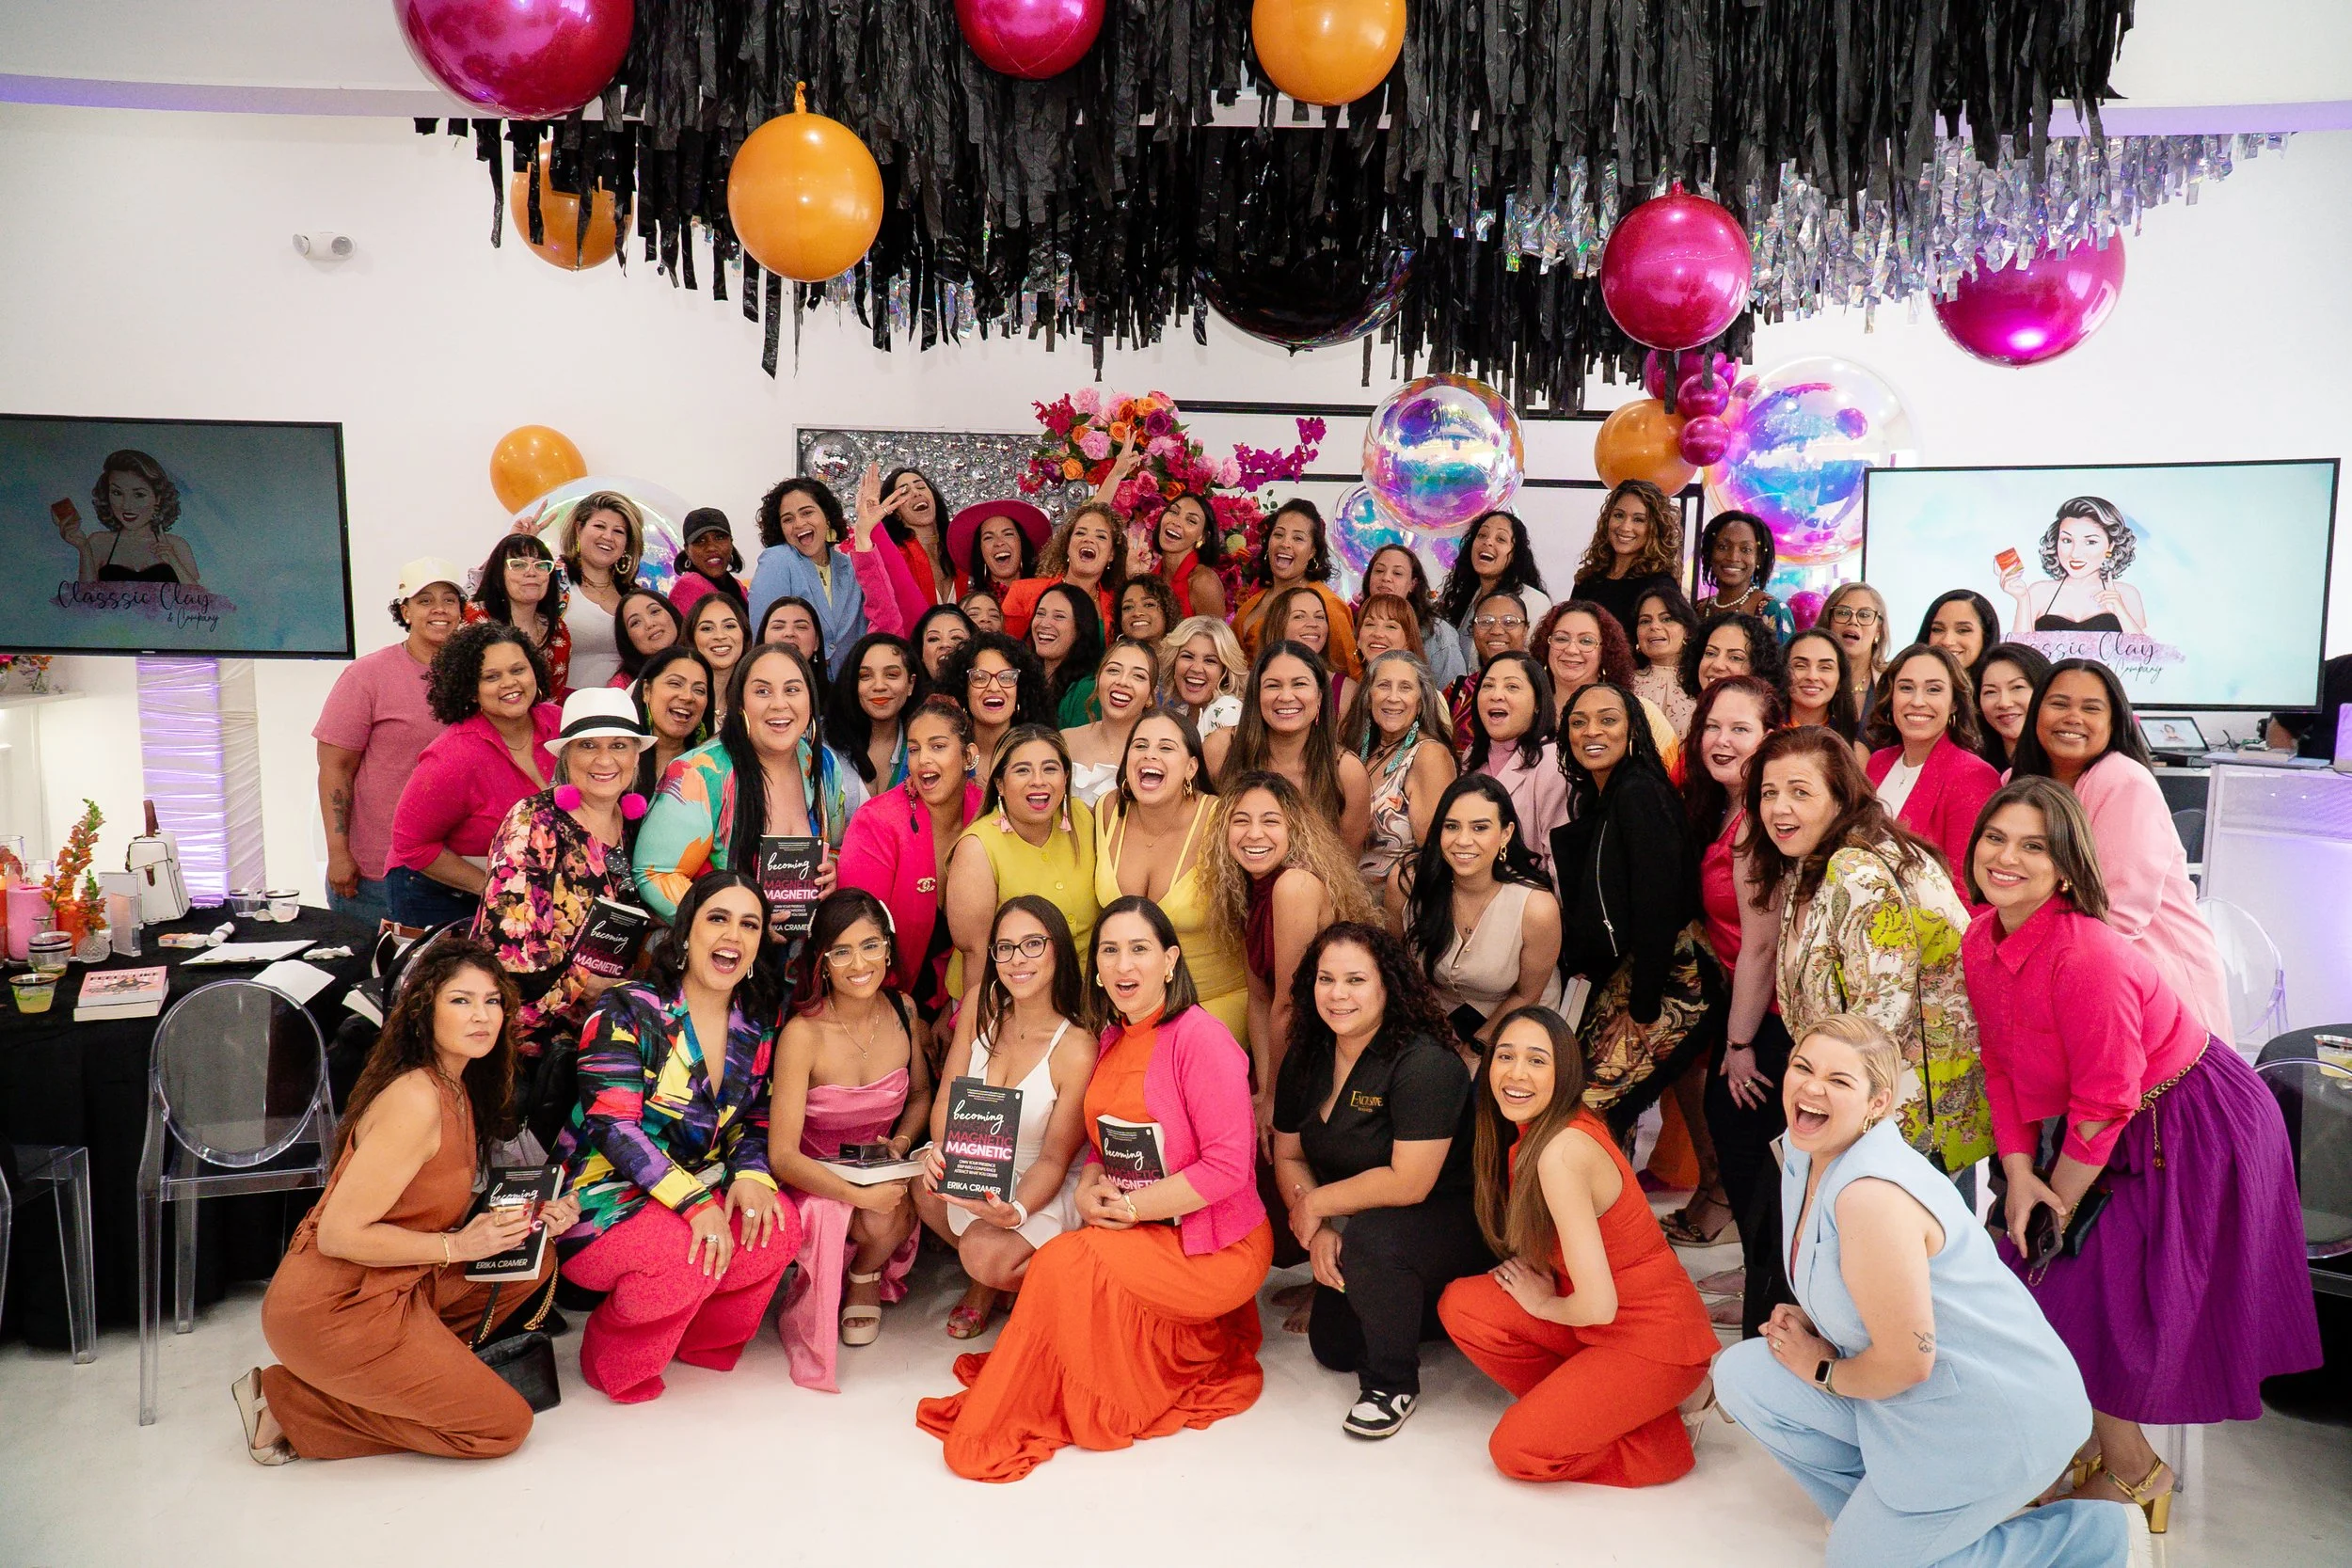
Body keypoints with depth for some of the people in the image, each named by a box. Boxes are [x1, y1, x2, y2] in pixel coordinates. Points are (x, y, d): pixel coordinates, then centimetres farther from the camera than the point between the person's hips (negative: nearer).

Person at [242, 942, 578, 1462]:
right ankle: (289, 1403, 2)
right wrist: (457, 1246, -19)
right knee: (504, 1425, -4)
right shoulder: (416, 1101, -22)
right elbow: (339, 1234, -23)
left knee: (536, 1262, 4)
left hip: (398, 1285, 9)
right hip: (332, 1309, -9)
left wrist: (528, 1220, -2)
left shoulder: (457, 1090, 7)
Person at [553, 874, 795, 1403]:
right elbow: (613, 1125, -21)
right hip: (603, 1203, -5)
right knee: (688, 1254, -34)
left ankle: (700, 1339, 5)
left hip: (700, 1195, 5)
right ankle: (614, 1362, -2)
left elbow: (754, 1122, 8)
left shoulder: (756, 1031, 6)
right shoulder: (626, 1012, -12)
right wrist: (695, 1202, -32)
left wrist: (751, 1175, -17)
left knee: (780, 1227, -23)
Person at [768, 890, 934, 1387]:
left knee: (892, 1219, -30)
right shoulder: (803, 1035, -22)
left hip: (881, 1172, 4)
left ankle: (864, 1278, 7)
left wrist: (901, 1142, -8)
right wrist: (860, 1195, -32)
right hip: (816, 1178, -3)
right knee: (880, 1219, -34)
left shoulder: (903, 1013, -7)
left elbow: (920, 1093, 12)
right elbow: (782, 1155, -22)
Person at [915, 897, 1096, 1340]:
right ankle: (986, 1280, 3)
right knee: (916, 1182, -21)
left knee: (986, 1253, -30)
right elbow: (947, 1095, -4)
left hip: (1044, 1189, -6)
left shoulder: (1076, 1049, -22)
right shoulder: (982, 1011, -6)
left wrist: (1016, 1211, -35)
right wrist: (939, 1149, -26)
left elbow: (1054, 1159, -16)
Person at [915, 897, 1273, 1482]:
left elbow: (1228, 1166, -21)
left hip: (1217, 1247, -9)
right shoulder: (1112, 1041, 8)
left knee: (1066, 1263, -25)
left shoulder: (1201, 1038, -17)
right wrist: (1089, 1188, -6)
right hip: (1139, 1234, 9)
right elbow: (1103, 1141, 17)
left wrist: (1129, 1208, -17)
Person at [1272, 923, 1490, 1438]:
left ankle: (1393, 1383, -11)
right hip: (1349, 1229, 8)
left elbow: (1407, 1183, -31)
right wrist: (1319, 1233, -14)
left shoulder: (1425, 1065, -27)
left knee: (1370, 1237, -35)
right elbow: (1288, 1155, 3)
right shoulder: (1307, 1057, -3)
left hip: (1452, 1227, -7)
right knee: (1333, 1348, 4)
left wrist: (1315, 1205, -19)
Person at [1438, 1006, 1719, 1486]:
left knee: (1517, 1451, -11)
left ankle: (1667, 1433, 6)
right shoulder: (1534, 1132, 0)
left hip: (1655, 1339, -8)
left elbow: (1597, 1305, -26)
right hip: (1604, 1320, 8)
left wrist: (1543, 1304, -8)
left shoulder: (1562, 1151, -27)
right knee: (1460, 1305, -5)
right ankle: (1592, 1406, 7)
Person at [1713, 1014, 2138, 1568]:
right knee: (1741, 1375, 0)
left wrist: (1821, 1370, -8)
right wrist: (1806, 1320, -2)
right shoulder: (1806, 1155, -1)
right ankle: (1876, 1513, 14)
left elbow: (1905, 1362, -26)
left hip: (1994, 1419, -9)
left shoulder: (1872, 1195, -30)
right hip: (1924, 1396, 9)